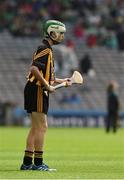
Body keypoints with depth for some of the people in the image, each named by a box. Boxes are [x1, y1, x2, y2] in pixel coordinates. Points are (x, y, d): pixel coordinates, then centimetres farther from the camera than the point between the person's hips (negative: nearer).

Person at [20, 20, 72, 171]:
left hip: (35, 91, 11)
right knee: (41, 127, -8)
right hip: (37, 91, -11)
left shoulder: (46, 49, 20)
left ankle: (27, 162, 13)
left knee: (35, 128, 11)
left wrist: (61, 81, 20)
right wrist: (47, 86, -21)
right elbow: (34, 69, -25)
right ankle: (38, 163, -7)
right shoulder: (45, 49, -12)